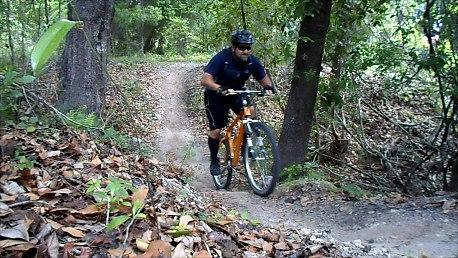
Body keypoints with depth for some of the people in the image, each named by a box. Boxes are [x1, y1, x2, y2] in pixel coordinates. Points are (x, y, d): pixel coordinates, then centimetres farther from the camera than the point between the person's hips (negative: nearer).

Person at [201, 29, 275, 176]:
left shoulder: (252, 61, -17)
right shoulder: (221, 58, -29)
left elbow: (263, 78, -3)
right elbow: (205, 80, -37)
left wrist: (268, 86, -26)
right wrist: (221, 89, -55)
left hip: (236, 93, 4)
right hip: (216, 96, -3)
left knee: (250, 112, -23)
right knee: (216, 130, -4)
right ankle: (214, 161, 19)